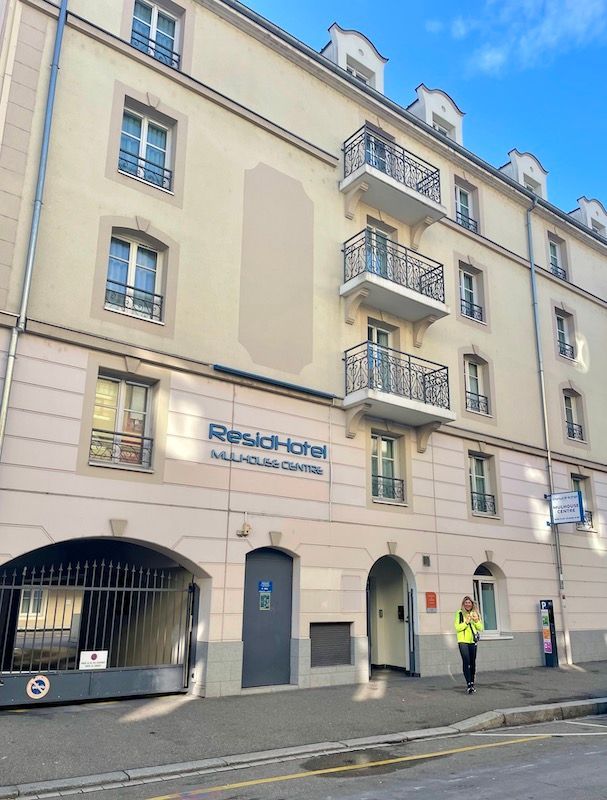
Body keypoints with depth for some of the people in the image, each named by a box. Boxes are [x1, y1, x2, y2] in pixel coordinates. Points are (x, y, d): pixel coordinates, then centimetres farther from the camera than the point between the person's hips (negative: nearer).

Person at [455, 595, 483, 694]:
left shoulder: (475, 613, 10)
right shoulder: (459, 613, -3)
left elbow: (480, 628, 9)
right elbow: (457, 627, -10)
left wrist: (476, 621, -10)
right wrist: (466, 622, -21)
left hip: (473, 641, 4)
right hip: (463, 641, -4)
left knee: (472, 663, 7)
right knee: (466, 662, -13)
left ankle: (472, 684, 17)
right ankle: (469, 684, -15)